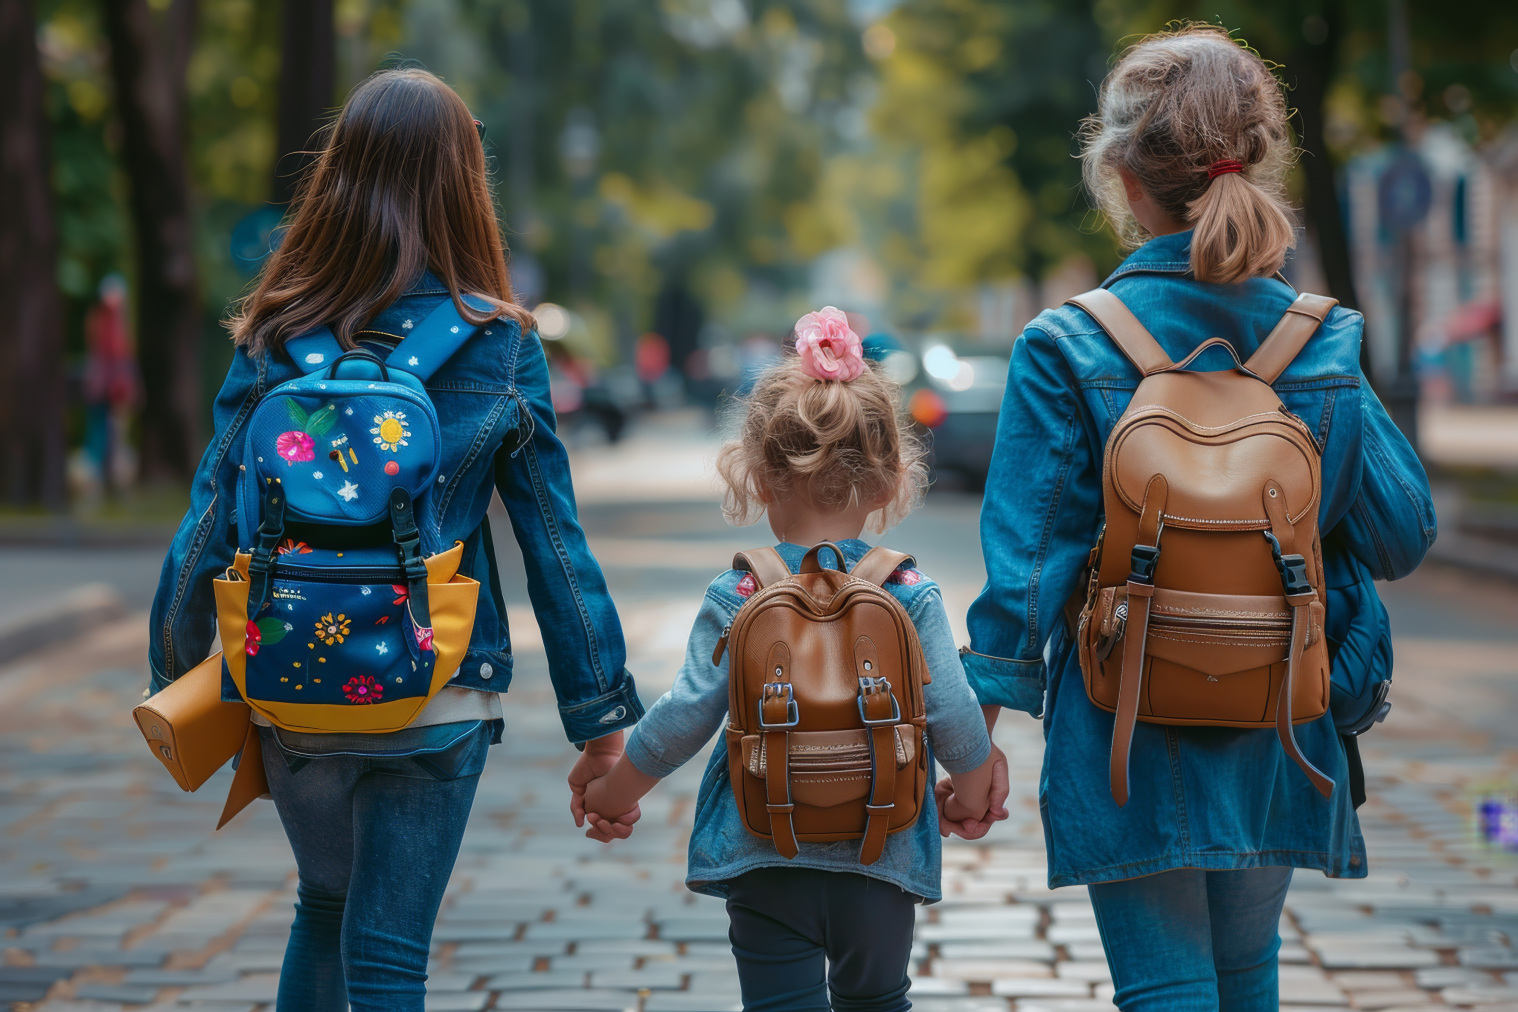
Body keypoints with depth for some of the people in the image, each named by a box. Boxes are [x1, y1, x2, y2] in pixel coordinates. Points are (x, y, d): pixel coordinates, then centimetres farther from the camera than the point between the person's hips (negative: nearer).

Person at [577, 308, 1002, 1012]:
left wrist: (614, 793, 10)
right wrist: (971, 792, 17)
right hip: (881, 858, 1)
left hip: (767, 861, -1)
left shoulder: (736, 598, -7)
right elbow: (953, 715, -4)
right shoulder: (911, 595, -5)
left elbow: (687, 714, -6)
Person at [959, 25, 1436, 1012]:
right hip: (1278, 739, 4)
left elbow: (1027, 553, -11)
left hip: (1128, 740, -3)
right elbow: (1403, 531, 1)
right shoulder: (1323, 342, -2)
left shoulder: (1065, 349, -12)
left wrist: (985, 716, -3)